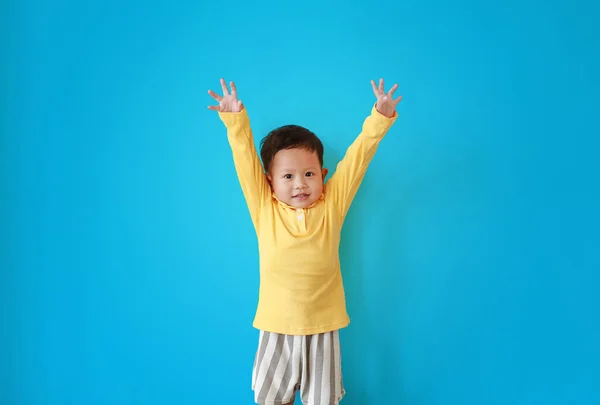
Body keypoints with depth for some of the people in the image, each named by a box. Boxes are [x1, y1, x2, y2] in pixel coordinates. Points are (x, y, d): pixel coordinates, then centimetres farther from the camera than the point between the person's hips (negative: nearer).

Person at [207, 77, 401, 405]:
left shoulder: (332, 205, -6)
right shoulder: (264, 209, -6)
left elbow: (358, 156, -8)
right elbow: (245, 159, -9)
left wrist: (380, 118, -15)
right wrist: (236, 120, -18)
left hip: (322, 330, 0)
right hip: (275, 331, 1)